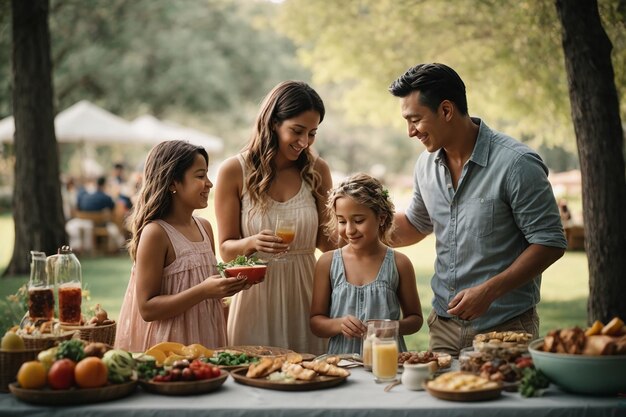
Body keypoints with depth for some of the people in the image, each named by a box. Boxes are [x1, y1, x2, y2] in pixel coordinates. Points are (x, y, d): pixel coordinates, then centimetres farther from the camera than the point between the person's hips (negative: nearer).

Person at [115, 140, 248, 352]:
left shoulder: (205, 227, 5)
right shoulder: (155, 233, -16)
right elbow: (147, 308, -18)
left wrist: (230, 283, 0)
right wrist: (203, 291, -26)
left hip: (206, 339, 7)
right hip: (168, 347, -7)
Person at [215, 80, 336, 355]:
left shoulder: (317, 170, 2)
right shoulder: (234, 171, -5)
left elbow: (325, 240, 9)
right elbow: (226, 249, -1)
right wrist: (252, 243, -21)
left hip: (305, 293, 2)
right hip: (257, 297, -2)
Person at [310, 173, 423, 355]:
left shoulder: (399, 263, 3)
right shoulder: (327, 263, 4)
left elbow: (415, 319, 12)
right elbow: (316, 321, 8)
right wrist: (339, 324, -11)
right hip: (341, 359, 0)